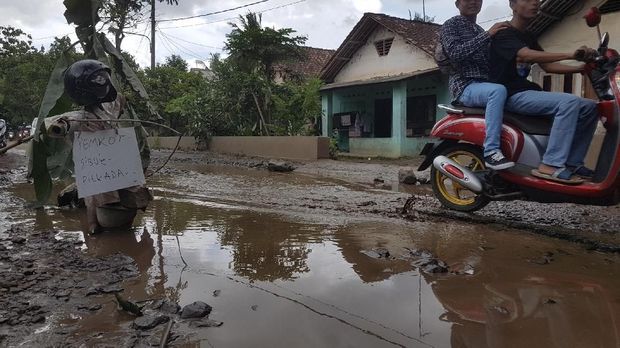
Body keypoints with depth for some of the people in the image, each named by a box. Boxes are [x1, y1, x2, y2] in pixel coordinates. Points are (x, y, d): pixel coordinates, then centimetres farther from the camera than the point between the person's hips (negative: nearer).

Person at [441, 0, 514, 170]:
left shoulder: (481, 31, 26)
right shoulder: (451, 25, 3)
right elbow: (455, 53, -16)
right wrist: (487, 35, -18)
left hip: (485, 84, 8)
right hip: (465, 86, -8)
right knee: (498, 91, -35)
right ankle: (491, 152, -37)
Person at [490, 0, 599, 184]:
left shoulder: (529, 37, 20)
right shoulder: (504, 34, -8)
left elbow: (547, 66, 16)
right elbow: (527, 55, -26)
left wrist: (581, 68, 2)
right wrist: (571, 55, -34)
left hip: (527, 91, 9)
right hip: (512, 95, -9)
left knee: (589, 107, -1)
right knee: (569, 102, -28)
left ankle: (572, 163, -3)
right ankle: (551, 165, -30)